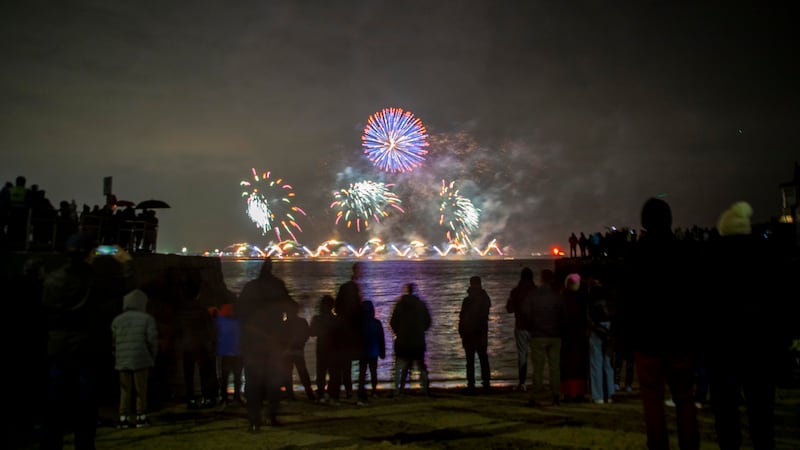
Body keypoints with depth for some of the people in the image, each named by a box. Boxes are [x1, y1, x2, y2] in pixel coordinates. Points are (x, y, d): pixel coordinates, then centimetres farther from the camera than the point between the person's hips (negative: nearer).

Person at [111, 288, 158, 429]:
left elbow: (113, 342, 6)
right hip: (141, 359, -3)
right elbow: (152, 340, -6)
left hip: (122, 361, 3)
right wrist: (152, 358, 6)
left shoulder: (117, 320, 7)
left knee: (125, 391, 8)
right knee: (140, 389, 4)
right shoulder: (147, 319, -3)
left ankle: (124, 418, 6)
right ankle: (141, 417, 5)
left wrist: (117, 358, 14)